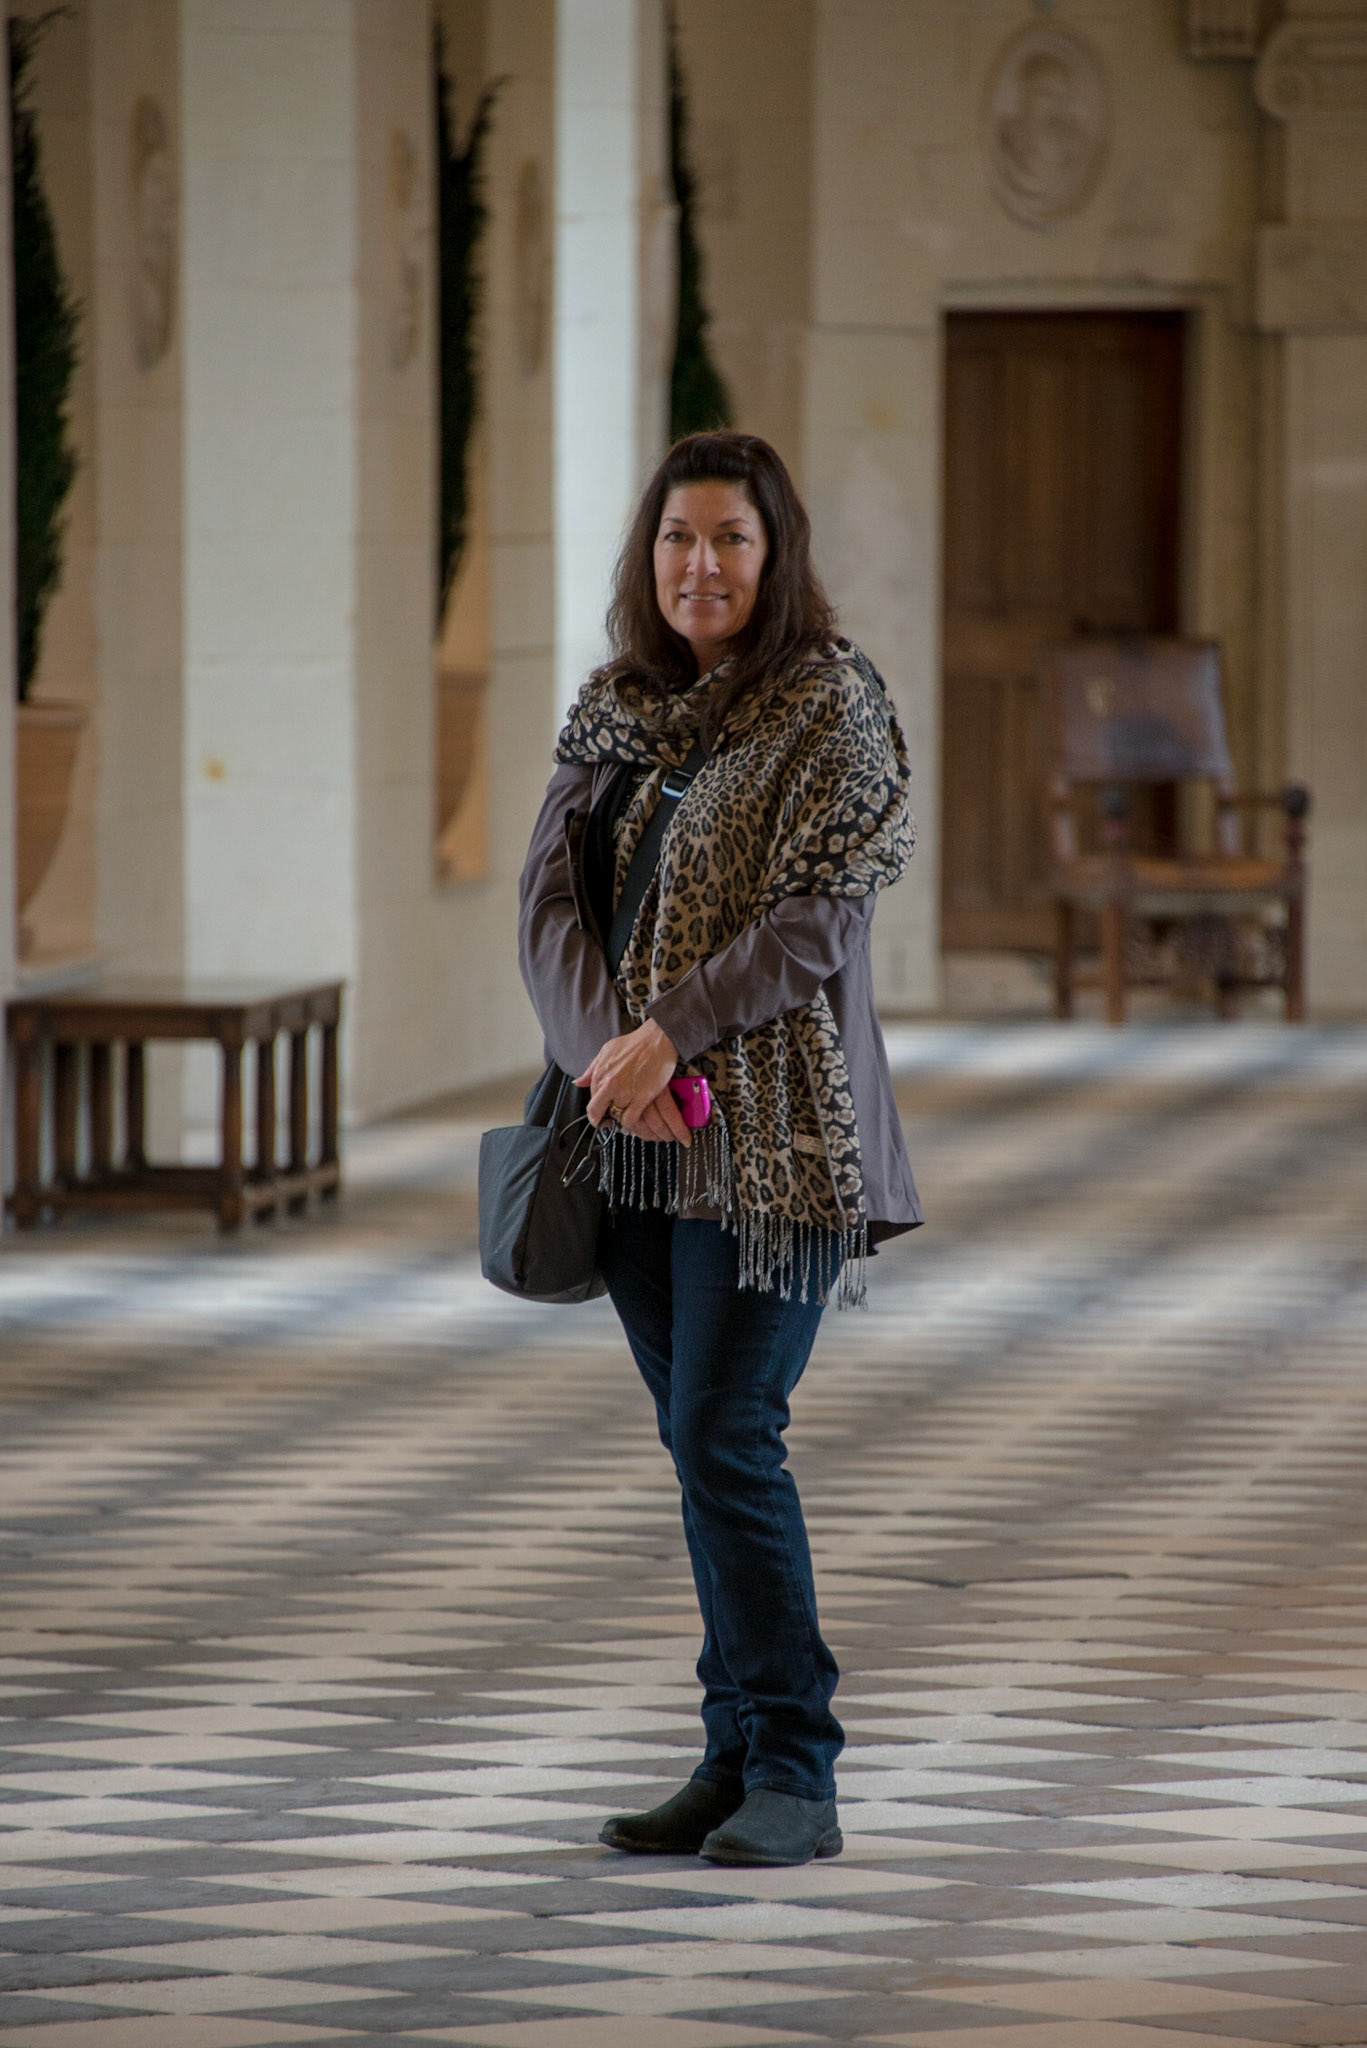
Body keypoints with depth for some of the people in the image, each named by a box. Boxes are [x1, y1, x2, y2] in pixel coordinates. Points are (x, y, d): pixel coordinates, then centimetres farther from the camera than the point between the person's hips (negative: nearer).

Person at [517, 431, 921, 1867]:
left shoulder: (831, 706, -5)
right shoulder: (613, 712, 12)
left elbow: (819, 917, -12)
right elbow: (550, 900, 6)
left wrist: (671, 1034, -17)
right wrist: (607, 1052, -10)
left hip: (772, 1129, -6)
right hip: (635, 1135, 6)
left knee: (726, 1438, -12)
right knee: (699, 1445, 9)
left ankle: (794, 1774, -5)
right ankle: (738, 1753, 15)